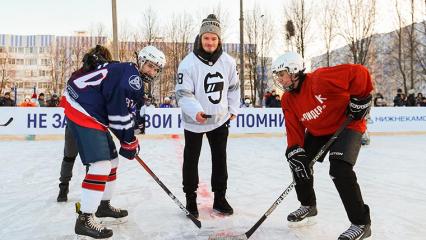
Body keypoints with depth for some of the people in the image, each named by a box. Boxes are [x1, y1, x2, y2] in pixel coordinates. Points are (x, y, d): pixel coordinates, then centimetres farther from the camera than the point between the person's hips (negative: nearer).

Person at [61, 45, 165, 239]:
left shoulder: (129, 75, 18)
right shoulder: (131, 76, -15)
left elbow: (130, 111, 18)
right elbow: (120, 113, -20)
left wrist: (130, 139, 12)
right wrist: (129, 142, -10)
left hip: (92, 115, 11)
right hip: (83, 113, -11)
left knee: (111, 159, 18)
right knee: (101, 165, -15)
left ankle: (103, 205, 32)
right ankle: (84, 220, -7)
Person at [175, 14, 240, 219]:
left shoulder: (228, 62, -5)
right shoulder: (188, 63, -17)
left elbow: (234, 86, 10)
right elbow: (182, 93, -19)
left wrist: (233, 109, 8)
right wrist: (196, 111, -33)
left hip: (220, 119, 4)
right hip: (194, 121, -3)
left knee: (220, 159, 10)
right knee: (191, 159, 8)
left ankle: (220, 198, 25)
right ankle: (190, 198, 25)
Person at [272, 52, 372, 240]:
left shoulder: (320, 79, -28)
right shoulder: (287, 101, -4)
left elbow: (359, 73, -28)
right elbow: (294, 130, -6)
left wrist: (361, 98, -22)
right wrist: (295, 151, -19)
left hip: (347, 125, -8)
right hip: (318, 132, 8)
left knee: (339, 169, -25)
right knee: (298, 159, 5)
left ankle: (361, 223, -10)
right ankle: (308, 205, 27)